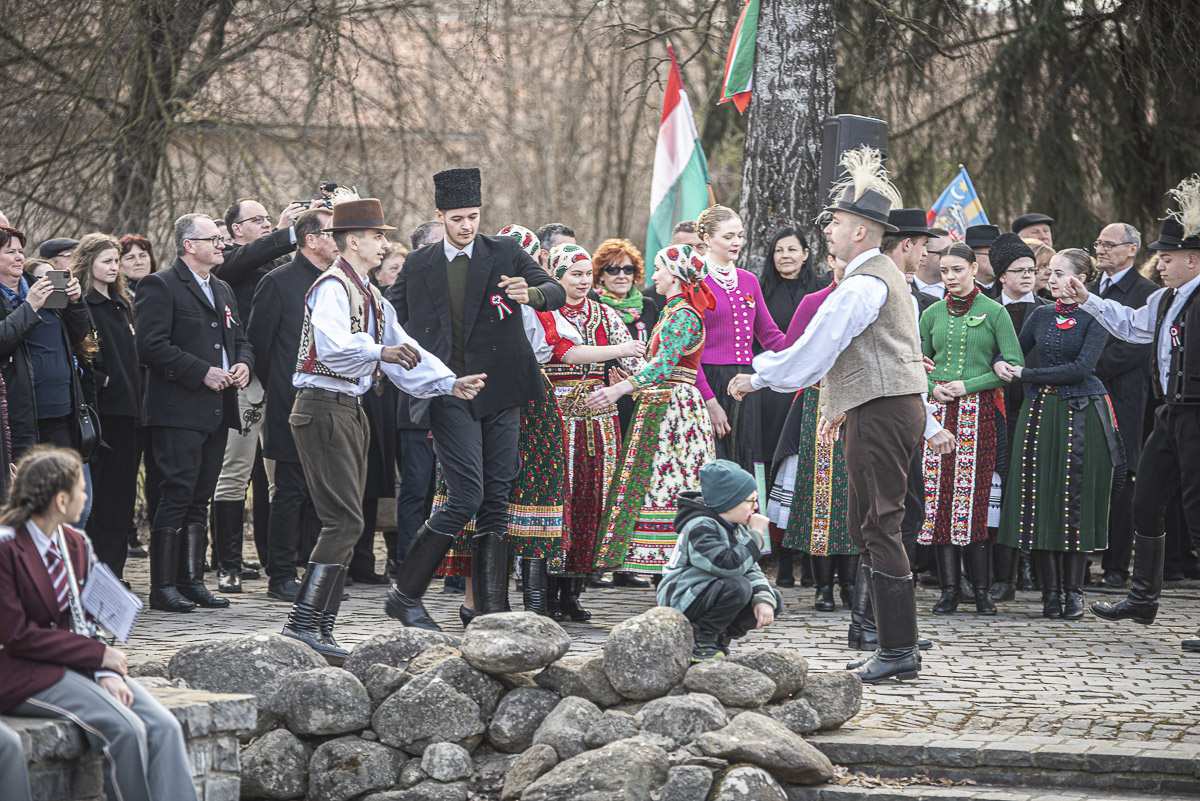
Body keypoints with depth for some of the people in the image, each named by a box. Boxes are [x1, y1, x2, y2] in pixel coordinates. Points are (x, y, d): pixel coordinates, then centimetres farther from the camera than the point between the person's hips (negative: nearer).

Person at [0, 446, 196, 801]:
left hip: (79, 665, 7)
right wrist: (98, 654, -14)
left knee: (164, 727, -16)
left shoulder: (76, 543, 11)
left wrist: (106, 672, -10)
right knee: (125, 730, -28)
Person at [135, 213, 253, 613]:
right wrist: (203, 372, -17)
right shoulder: (160, 286, -6)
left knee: (199, 500, 10)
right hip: (179, 411, -8)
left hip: (217, 412, 8)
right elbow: (151, 346, -15)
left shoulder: (222, 290, 21)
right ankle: (163, 586, -6)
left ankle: (191, 580, 15)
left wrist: (244, 363, 4)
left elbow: (240, 338, 27)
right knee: (177, 496, -9)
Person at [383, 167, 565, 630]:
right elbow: (389, 317, 19)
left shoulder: (505, 253, 6)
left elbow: (557, 292, -4)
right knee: (466, 497, -13)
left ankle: (491, 612, 7)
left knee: (496, 500, 2)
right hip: (448, 395, -2)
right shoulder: (418, 267, 7)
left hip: (499, 394, 2)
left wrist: (531, 293, -24)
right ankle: (405, 595, -1)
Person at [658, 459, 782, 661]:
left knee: (774, 600, -2)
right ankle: (698, 642, -17)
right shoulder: (700, 528, -21)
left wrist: (764, 599, -14)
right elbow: (730, 566, -31)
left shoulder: (736, 528, 10)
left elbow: (751, 569, 6)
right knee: (738, 587, -33)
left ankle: (719, 637, 7)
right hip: (680, 602, -9)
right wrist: (756, 535, -21)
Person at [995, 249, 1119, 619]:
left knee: (1077, 498, -3)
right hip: (1041, 412, 5)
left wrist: (1026, 374, -12)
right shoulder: (1041, 315, 12)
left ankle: (1073, 591, 3)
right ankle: (1051, 591, 6)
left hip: (1081, 414, -5)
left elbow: (1081, 368, -15)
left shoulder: (1094, 318, -5)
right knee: (1040, 498, 0)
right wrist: (1001, 363, -5)